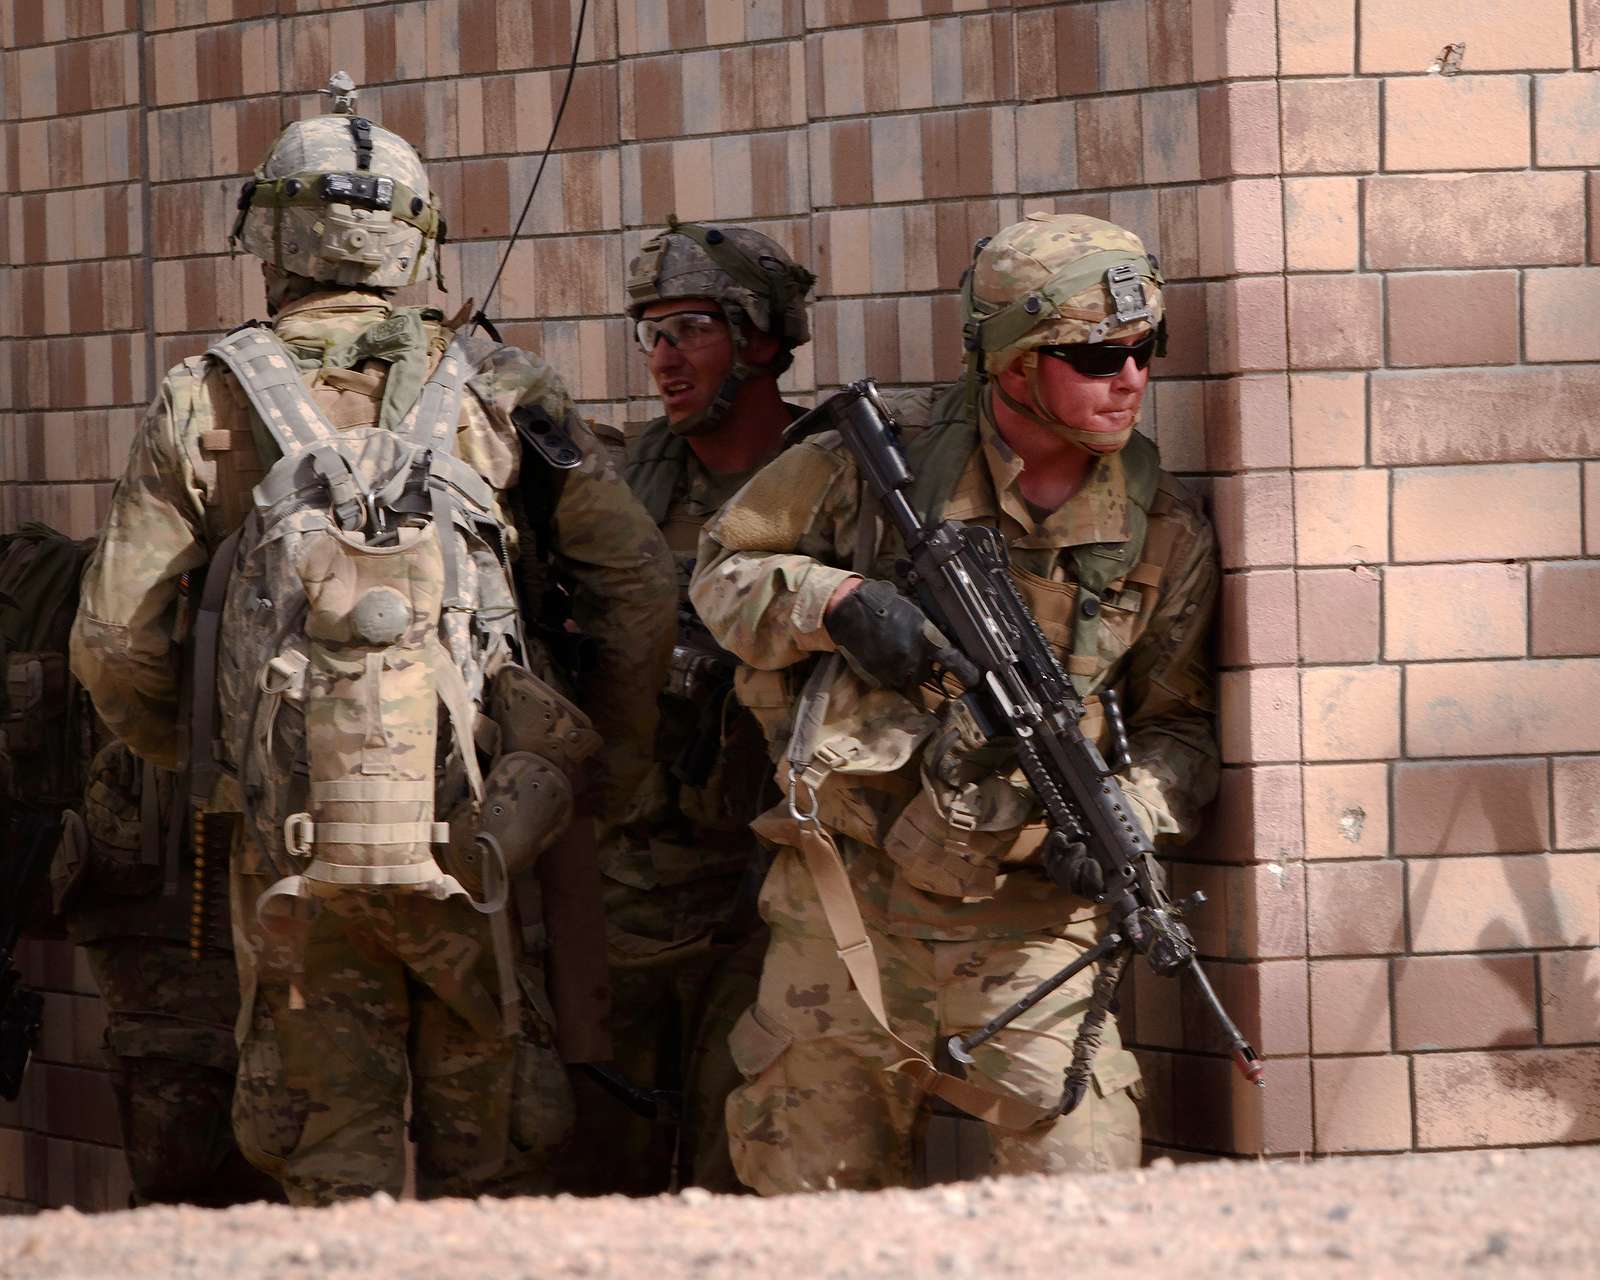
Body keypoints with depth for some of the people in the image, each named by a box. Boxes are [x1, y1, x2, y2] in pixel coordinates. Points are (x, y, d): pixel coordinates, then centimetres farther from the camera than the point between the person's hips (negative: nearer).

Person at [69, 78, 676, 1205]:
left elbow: (116, 647, 2)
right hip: (471, 836, 0)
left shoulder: (206, 406, 3)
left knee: (334, 1164, 8)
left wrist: (195, 759, 21)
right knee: (486, 1153, 10)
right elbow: (636, 583, 2)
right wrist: (614, 767, 14)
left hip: (292, 846, 0)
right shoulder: (497, 389, 5)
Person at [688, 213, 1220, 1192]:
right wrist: (836, 601, -14)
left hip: (1022, 917, 0)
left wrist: (1127, 813, -13)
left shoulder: (1163, 529, 1)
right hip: (841, 899, 0)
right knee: (819, 1192, 9)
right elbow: (724, 571, 7)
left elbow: (1179, 728, 9)